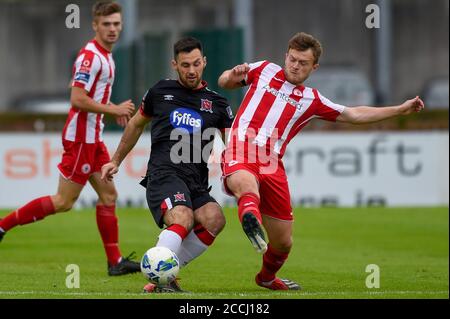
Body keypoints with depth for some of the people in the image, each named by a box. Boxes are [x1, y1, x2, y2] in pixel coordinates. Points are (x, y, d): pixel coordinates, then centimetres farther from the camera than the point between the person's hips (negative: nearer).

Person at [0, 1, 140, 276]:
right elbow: (77, 100, -24)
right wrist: (114, 109, -17)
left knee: (109, 195, 7)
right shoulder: (91, 56, -18)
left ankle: (115, 261, 8)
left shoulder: (104, 55, 13)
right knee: (64, 202, -6)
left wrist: (115, 110, 12)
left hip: (93, 138, 10)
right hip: (81, 137, -10)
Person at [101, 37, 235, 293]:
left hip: (196, 183, 2)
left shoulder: (216, 103, 15)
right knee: (183, 219, -33)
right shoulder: (160, 91, 15)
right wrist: (116, 161, 34)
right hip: (164, 174, -2)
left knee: (214, 219, -29)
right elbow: (136, 125, 30)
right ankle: (157, 279, -34)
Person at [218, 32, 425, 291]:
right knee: (246, 184, -41)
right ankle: (250, 217, -74)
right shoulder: (264, 70, 19)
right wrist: (233, 76, 2)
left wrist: (400, 110, 24)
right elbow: (224, 82, 27)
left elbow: (354, 115, 26)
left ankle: (267, 277, 37)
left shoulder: (312, 100, 21)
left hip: (272, 165, 3)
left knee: (283, 242, 7)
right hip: (241, 151, -3)